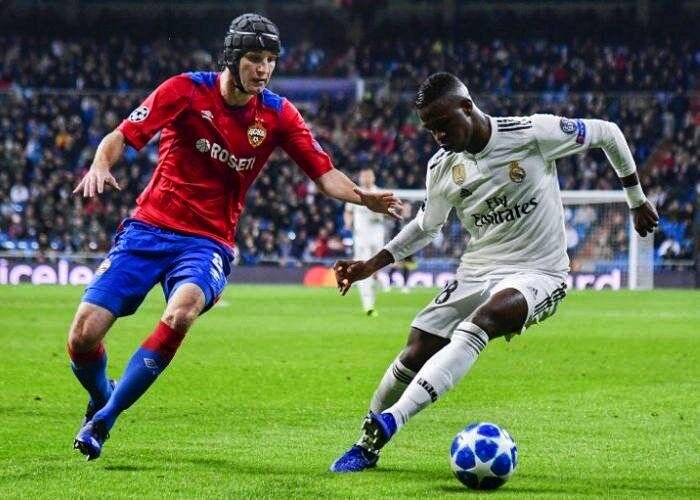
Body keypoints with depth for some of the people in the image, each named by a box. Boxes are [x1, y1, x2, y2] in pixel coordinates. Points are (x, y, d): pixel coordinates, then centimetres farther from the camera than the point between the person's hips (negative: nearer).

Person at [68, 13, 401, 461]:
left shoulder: (278, 115, 1)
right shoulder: (186, 90, -6)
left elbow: (324, 173, 0)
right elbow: (121, 137, -8)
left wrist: (363, 197, -19)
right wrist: (101, 165, -29)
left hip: (208, 242, 0)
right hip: (149, 227, 0)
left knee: (182, 313, -33)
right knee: (85, 334, -11)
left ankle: (103, 420, -16)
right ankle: (100, 398, 27)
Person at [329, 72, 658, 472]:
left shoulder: (534, 133, -15)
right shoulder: (442, 168, 0)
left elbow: (607, 133, -1)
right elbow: (425, 227, 19)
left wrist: (638, 200, 6)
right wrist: (373, 265, 8)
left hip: (538, 273, -5)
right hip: (477, 271, 5)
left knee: (479, 323, -34)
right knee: (415, 354, -9)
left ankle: (389, 421, -43)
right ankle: (367, 446, 13)